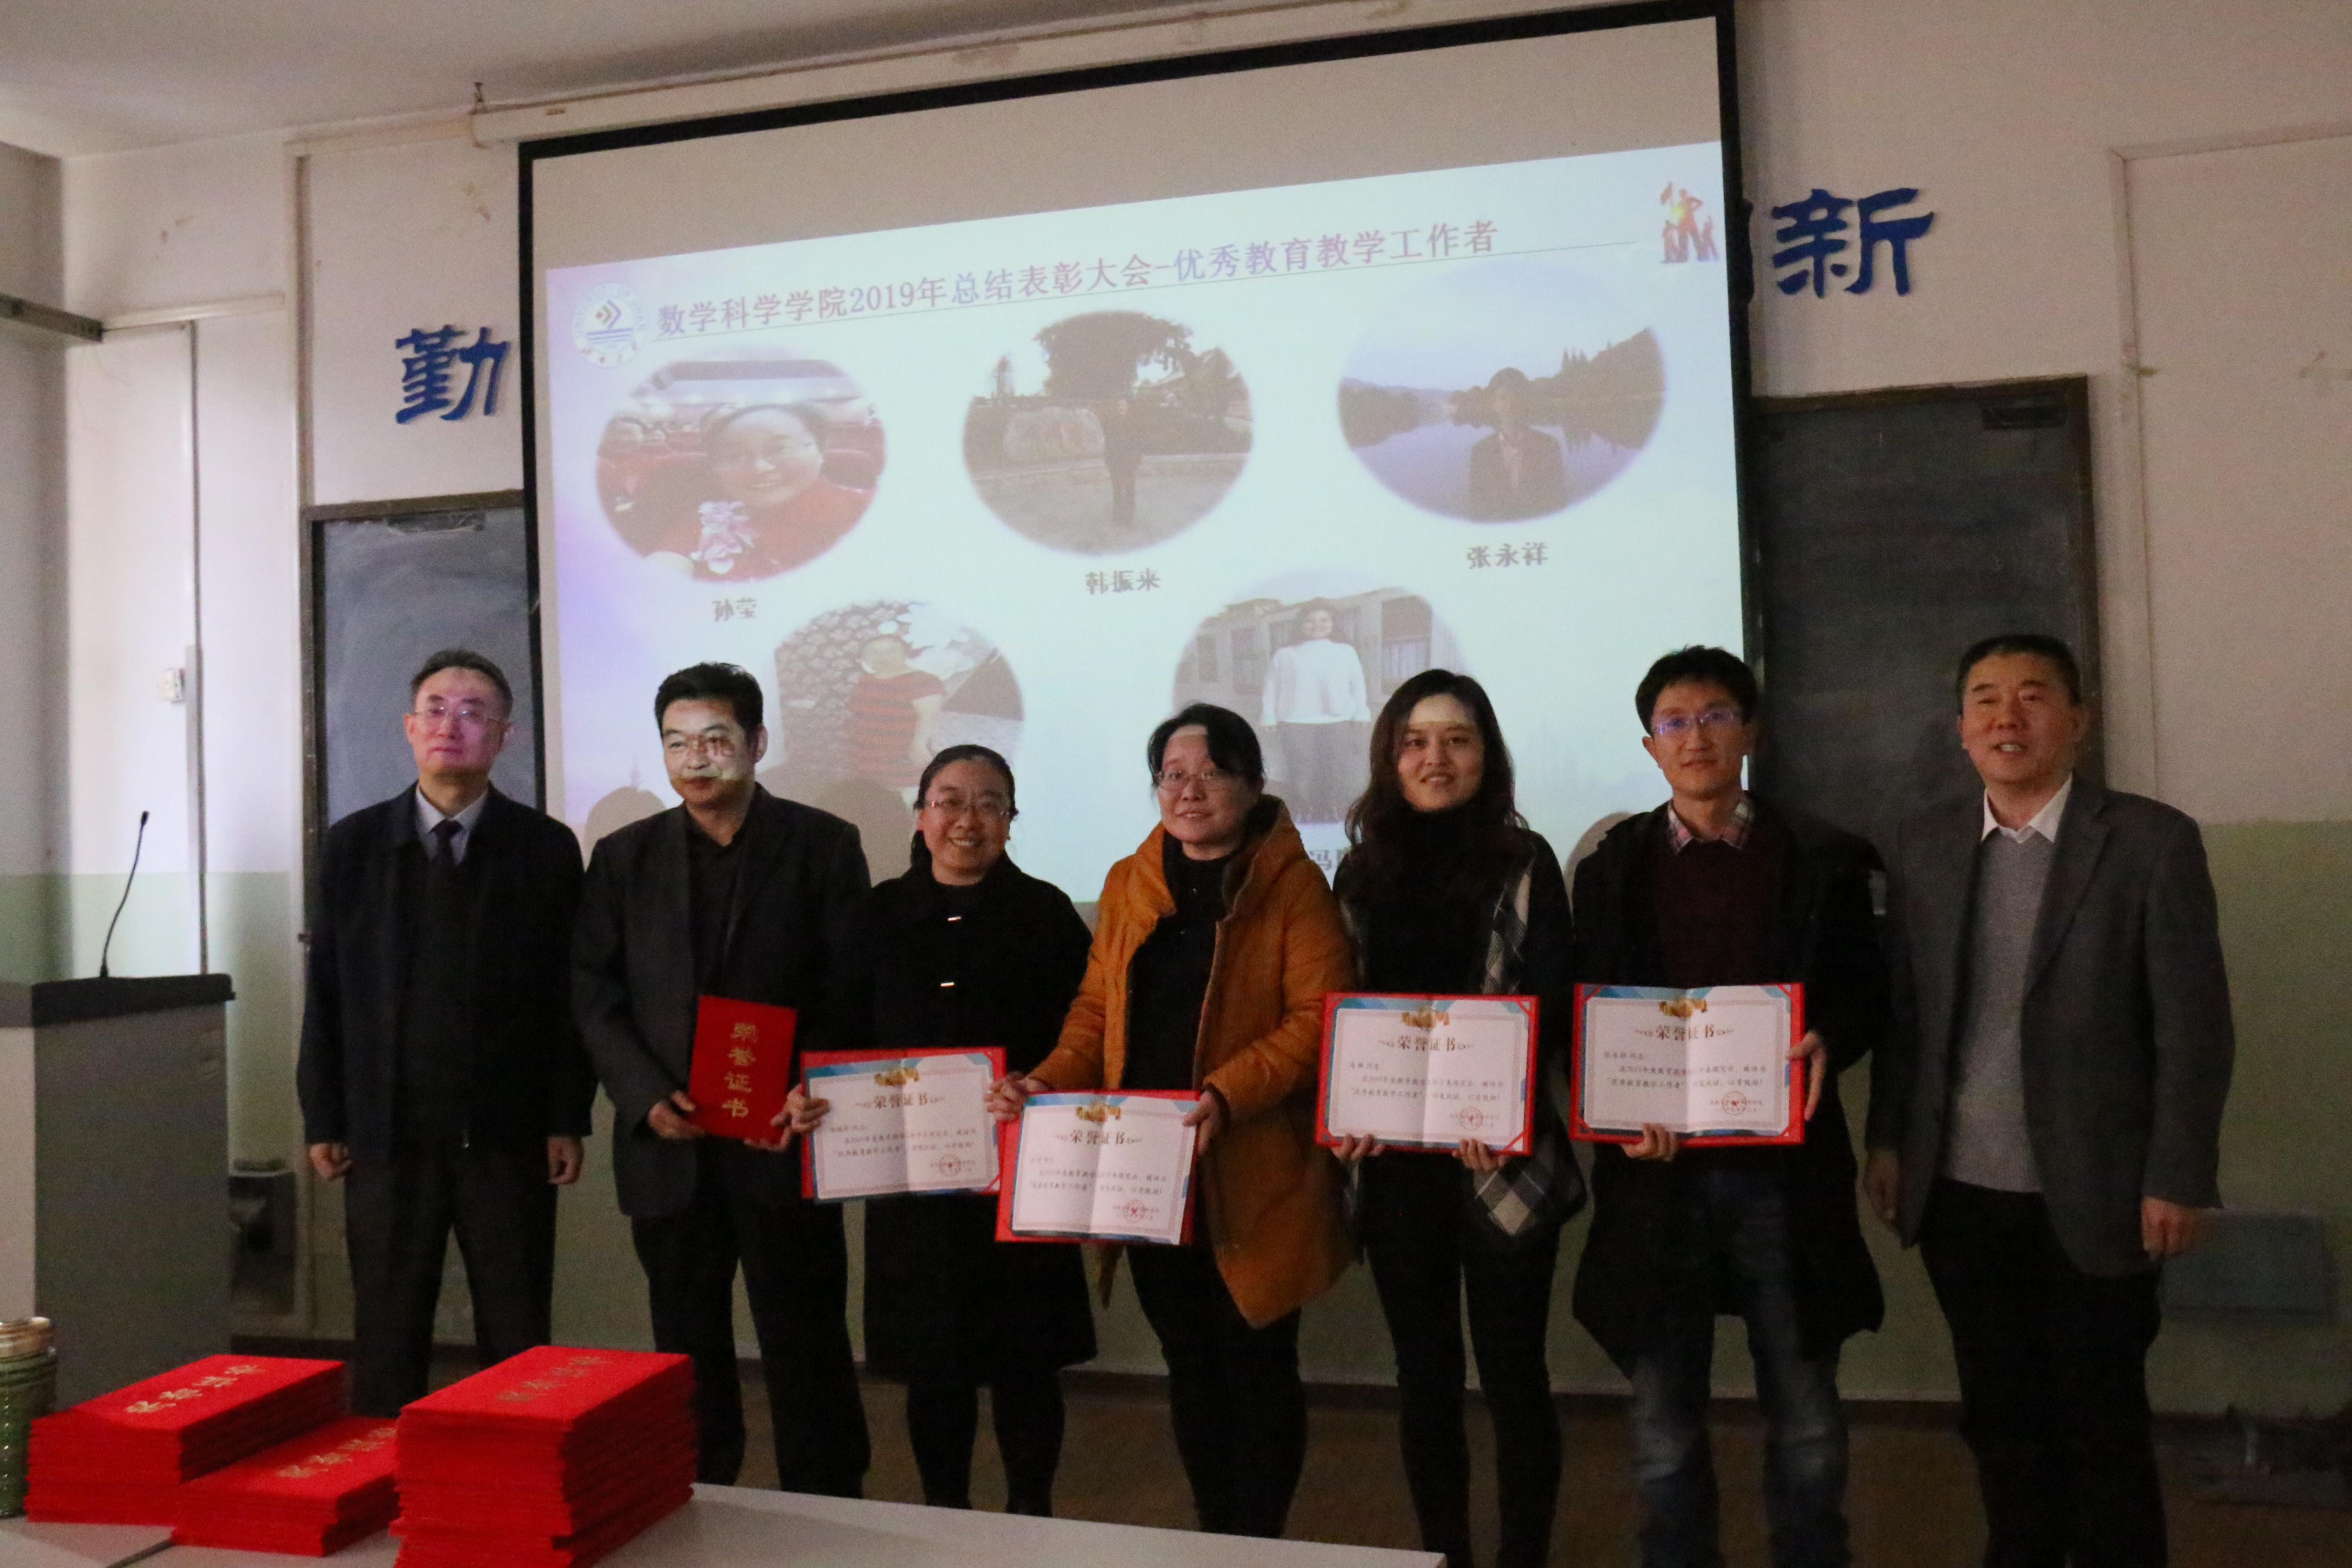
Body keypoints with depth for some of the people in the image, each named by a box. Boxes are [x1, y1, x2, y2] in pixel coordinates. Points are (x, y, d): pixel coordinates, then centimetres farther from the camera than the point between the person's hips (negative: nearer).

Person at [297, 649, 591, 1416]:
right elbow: (326, 990, 6)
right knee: (386, 1344, 9)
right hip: (387, 1133, 1)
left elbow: (571, 993, 0)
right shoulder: (354, 844, 5)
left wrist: (568, 1121, -3)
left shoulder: (547, 848, 1)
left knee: (517, 1345, 6)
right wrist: (323, 1121, 4)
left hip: (511, 1138, -1)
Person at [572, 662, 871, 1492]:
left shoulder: (822, 845, 1)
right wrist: (647, 1096, -8)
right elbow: (592, 990, 6)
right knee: (688, 1347, 12)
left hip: (783, 1138, -2)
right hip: (669, 1144, 3)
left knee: (805, 1345, 2)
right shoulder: (624, 856, 10)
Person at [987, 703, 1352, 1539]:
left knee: (1256, 1367, 6)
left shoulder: (1292, 885, -5)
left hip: (1253, 1178, -5)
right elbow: (1098, 1010, 12)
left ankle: (1254, 1546, 23)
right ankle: (1214, 1534, 31)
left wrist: (1228, 1095, -26)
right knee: (1189, 1364, 16)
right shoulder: (1128, 884, 10)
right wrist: (1051, 1080, -6)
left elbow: (1316, 1021, -13)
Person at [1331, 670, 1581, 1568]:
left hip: (1502, 1163, -3)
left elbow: (1551, 1008, -6)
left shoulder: (1524, 863, 0)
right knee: (1424, 1376, 12)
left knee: (1512, 1374, 4)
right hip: (1396, 1163, 3)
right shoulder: (1363, 871, 9)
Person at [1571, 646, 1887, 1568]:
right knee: (1665, 1433, 8)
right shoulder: (1612, 867, 7)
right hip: (1659, 1172, 1)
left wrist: (1825, 1044, -16)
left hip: (1785, 1171, 0)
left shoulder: (1820, 859, 5)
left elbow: (1864, 996, 6)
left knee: (1806, 1425, 10)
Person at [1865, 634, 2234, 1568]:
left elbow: (2194, 1029, -8)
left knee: (2103, 1424, 11)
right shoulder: (1924, 843, 4)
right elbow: (1901, 1010, 7)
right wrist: (1888, 1141, 5)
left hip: (2094, 1198, -3)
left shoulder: (2153, 841, -7)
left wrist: (2177, 1180, -10)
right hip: (1959, 1194, 3)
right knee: (1999, 1416, 16)